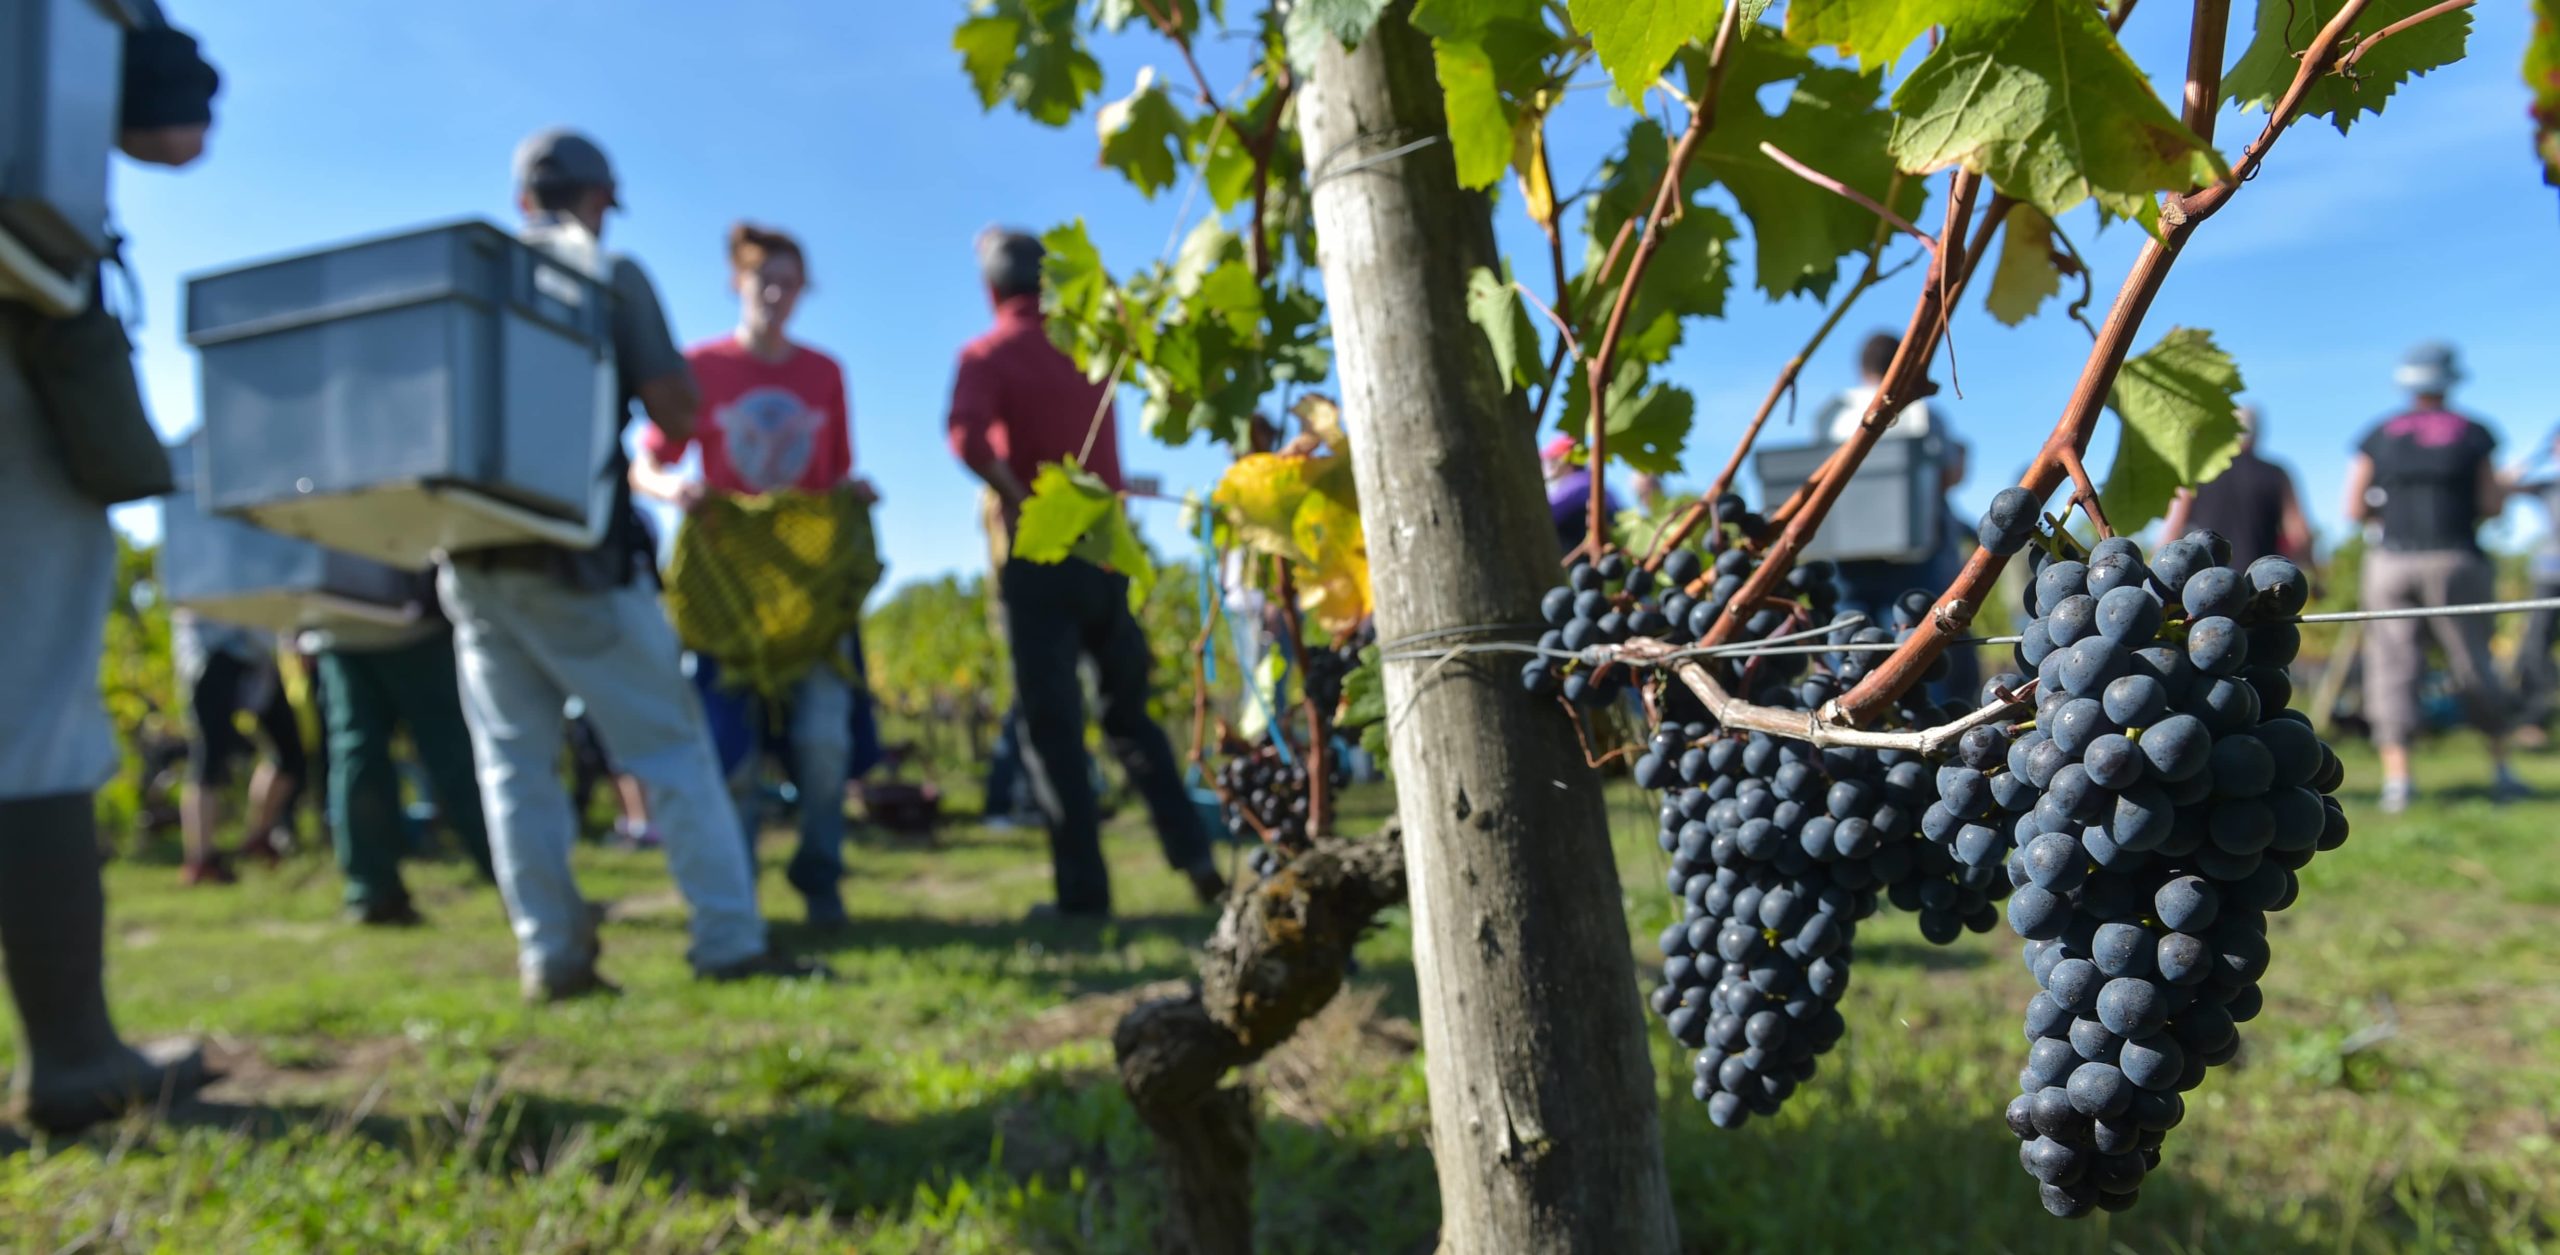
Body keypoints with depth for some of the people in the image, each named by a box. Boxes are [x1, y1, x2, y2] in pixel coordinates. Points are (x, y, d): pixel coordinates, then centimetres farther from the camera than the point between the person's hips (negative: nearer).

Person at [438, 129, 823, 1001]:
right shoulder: (607, 273, 2)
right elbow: (677, 412, -4)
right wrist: (674, 381, 15)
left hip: (471, 553, 5)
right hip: (577, 554, -4)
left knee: (515, 758, 8)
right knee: (669, 744, -1)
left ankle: (549, 954, 7)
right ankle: (730, 940, -2)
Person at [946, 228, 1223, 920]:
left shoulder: (988, 354, -4)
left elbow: (969, 436, -20)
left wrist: (1018, 500, -11)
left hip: (1041, 555, -4)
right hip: (1109, 546, 5)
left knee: (1052, 728, 0)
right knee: (1130, 713, 14)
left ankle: (1083, 889, -1)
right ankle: (1194, 855, 6)